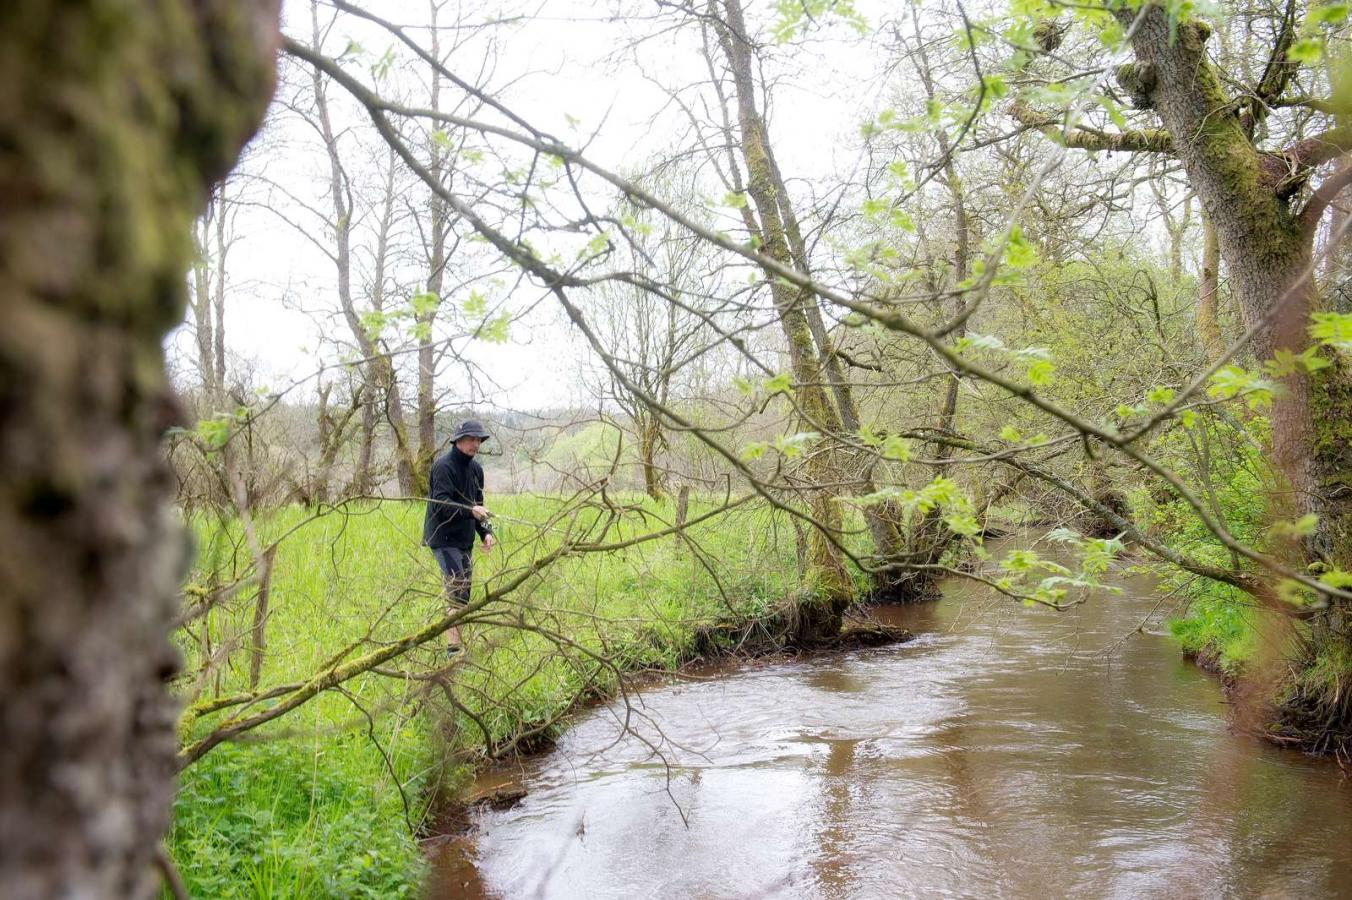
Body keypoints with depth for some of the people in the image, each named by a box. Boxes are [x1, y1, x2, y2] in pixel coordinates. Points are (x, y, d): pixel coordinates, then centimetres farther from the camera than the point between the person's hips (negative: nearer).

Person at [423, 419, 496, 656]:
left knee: (463, 595, 11)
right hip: (444, 539, -9)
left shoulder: (475, 468, 14)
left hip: (465, 540, 9)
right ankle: (453, 647, -17)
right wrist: (470, 510, -37)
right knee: (457, 592, -17)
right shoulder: (443, 466, -13)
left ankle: (457, 644, 19)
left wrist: (485, 532, 7)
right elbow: (441, 504, -24)